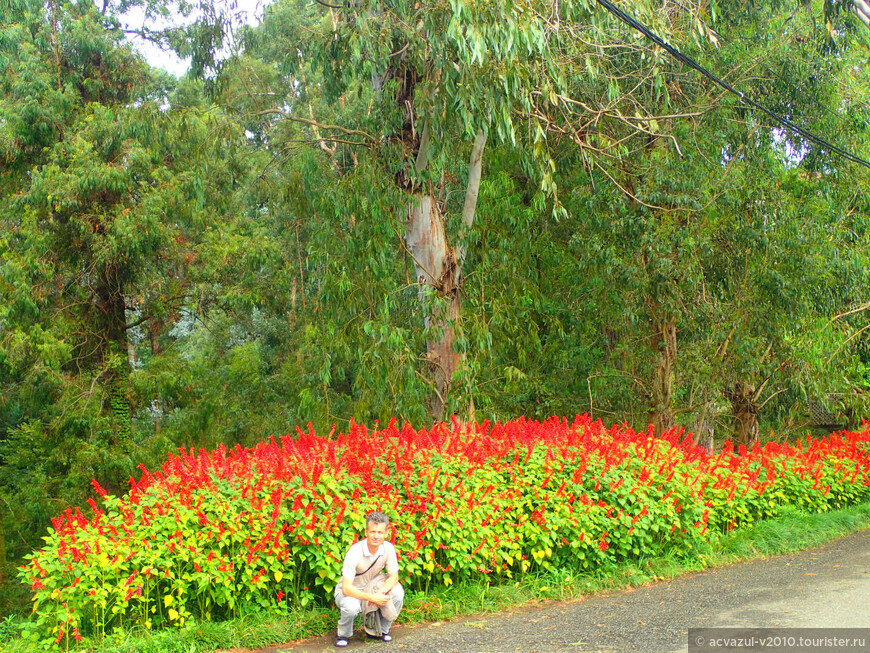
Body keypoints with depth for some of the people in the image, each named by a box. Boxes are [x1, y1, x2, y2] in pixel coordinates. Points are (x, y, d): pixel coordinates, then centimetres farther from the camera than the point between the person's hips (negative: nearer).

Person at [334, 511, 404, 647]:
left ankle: (381, 630, 3)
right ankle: (343, 635, -2)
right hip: (350, 591, -4)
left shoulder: (388, 548, -17)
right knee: (351, 607, -37)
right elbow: (346, 588, -30)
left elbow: (394, 576, -8)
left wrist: (381, 592, -28)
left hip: (372, 587, 4)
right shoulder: (355, 552, -29)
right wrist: (372, 598, -36)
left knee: (398, 593, -22)